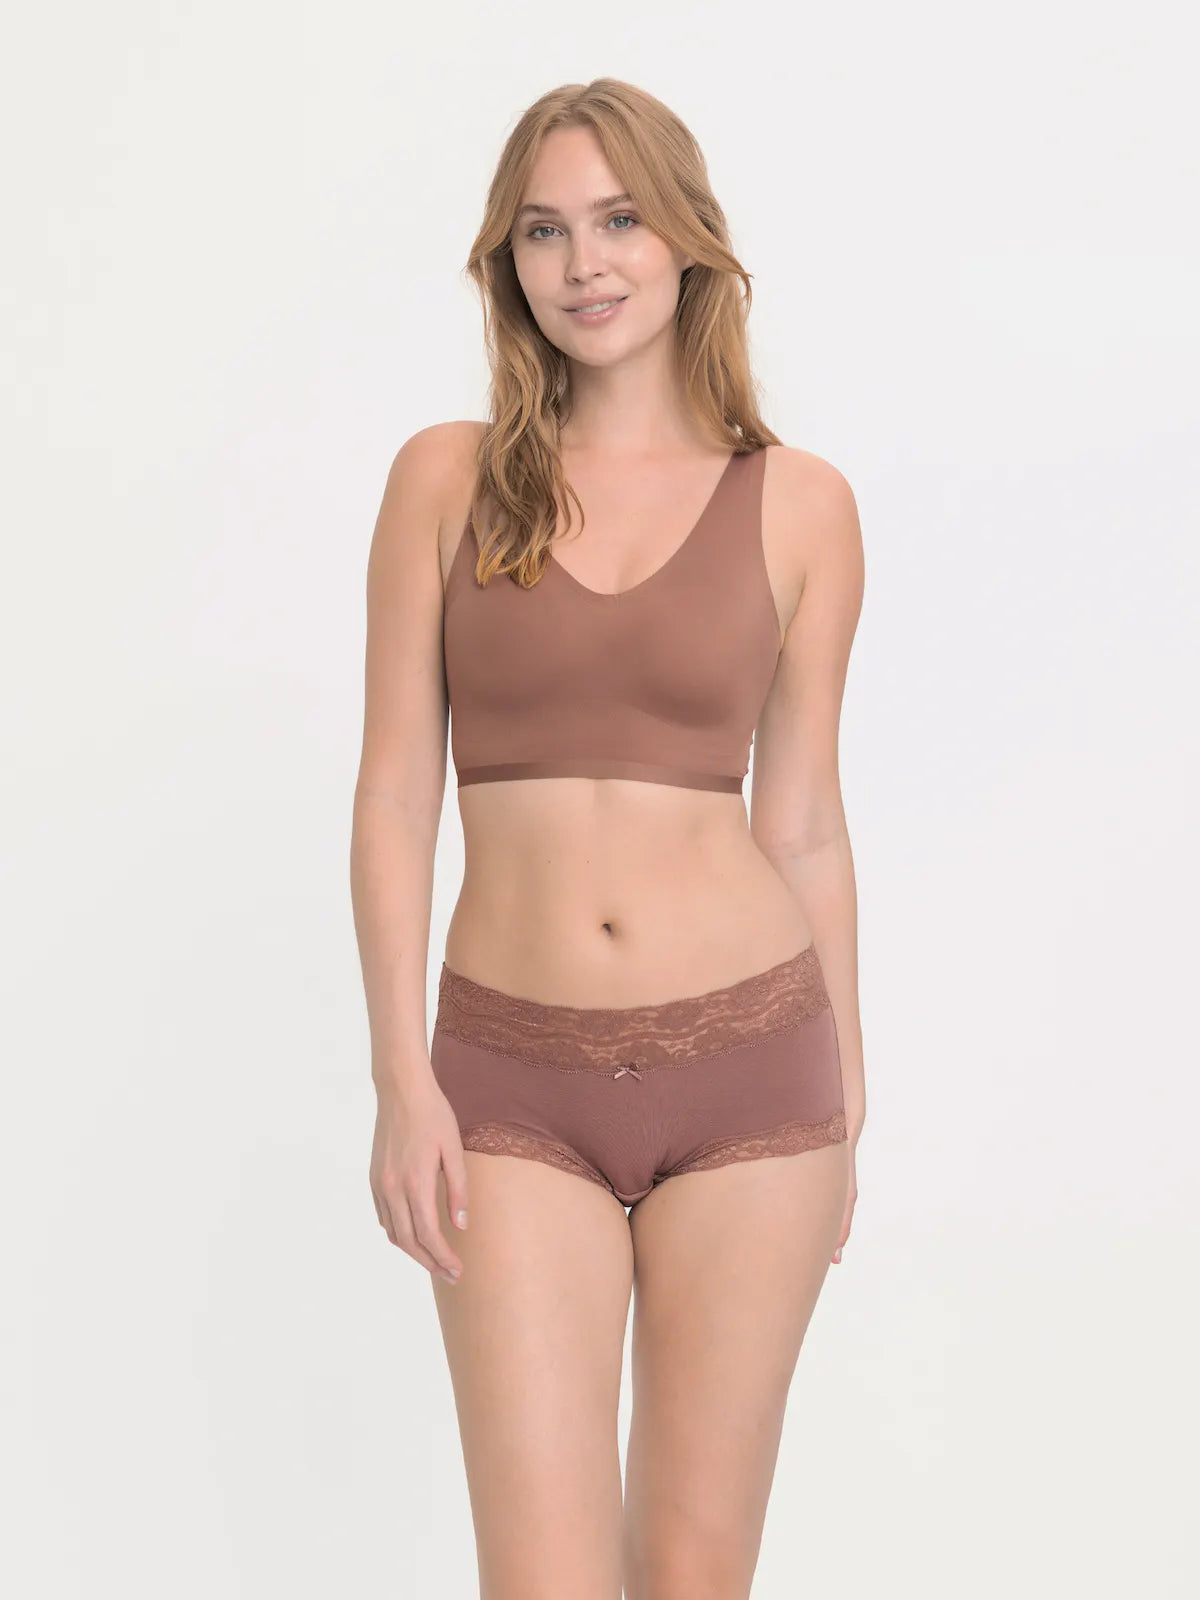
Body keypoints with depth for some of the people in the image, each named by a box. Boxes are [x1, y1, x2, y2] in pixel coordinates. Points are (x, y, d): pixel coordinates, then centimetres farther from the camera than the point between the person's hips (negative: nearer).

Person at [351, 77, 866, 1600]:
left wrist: (845, 1105, 9)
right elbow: (396, 791, 1)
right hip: (515, 1084, 0)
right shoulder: (447, 477, 2)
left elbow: (803, 820, 7)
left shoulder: (799, 504, 2)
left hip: (747, 1068, 1)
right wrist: (401, 1076, -6)